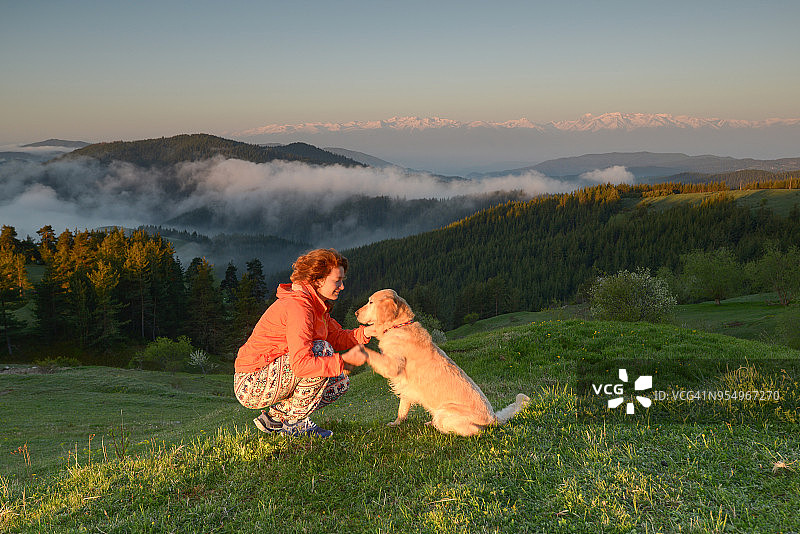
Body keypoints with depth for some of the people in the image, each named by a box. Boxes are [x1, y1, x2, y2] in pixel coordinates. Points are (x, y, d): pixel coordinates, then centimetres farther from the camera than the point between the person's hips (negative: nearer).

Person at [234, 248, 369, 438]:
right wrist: (345, 362, -30)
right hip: (252, 387, -10)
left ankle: (275, 416, 9)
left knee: (340, 382, 8)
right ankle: (294, 421, -11)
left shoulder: (315, 305, 9)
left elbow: (337, 338, 9)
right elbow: (301, 364, -33)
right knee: (322, 350, -26)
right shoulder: (297, 306, -24)